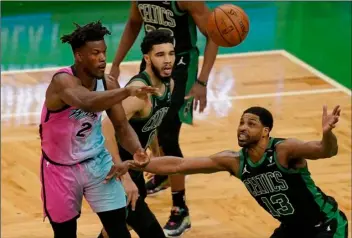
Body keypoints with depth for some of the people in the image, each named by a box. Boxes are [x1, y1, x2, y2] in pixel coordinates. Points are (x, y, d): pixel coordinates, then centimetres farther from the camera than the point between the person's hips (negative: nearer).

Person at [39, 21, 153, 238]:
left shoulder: (107, 84, -9)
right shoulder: (62, 81, -29)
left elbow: (122, 126, -2)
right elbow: (87, 103, -51)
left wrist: (137, 151, -23)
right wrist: (127, 92, -63)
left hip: (97, 161, 4)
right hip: (61, 168, -4)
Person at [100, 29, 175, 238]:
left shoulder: (169, 84, 0)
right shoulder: (139, 90, -30)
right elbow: (108, 129, -41)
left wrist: (156, 153, 28)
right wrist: (124, 178, -43)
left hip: (132, 162, 10)